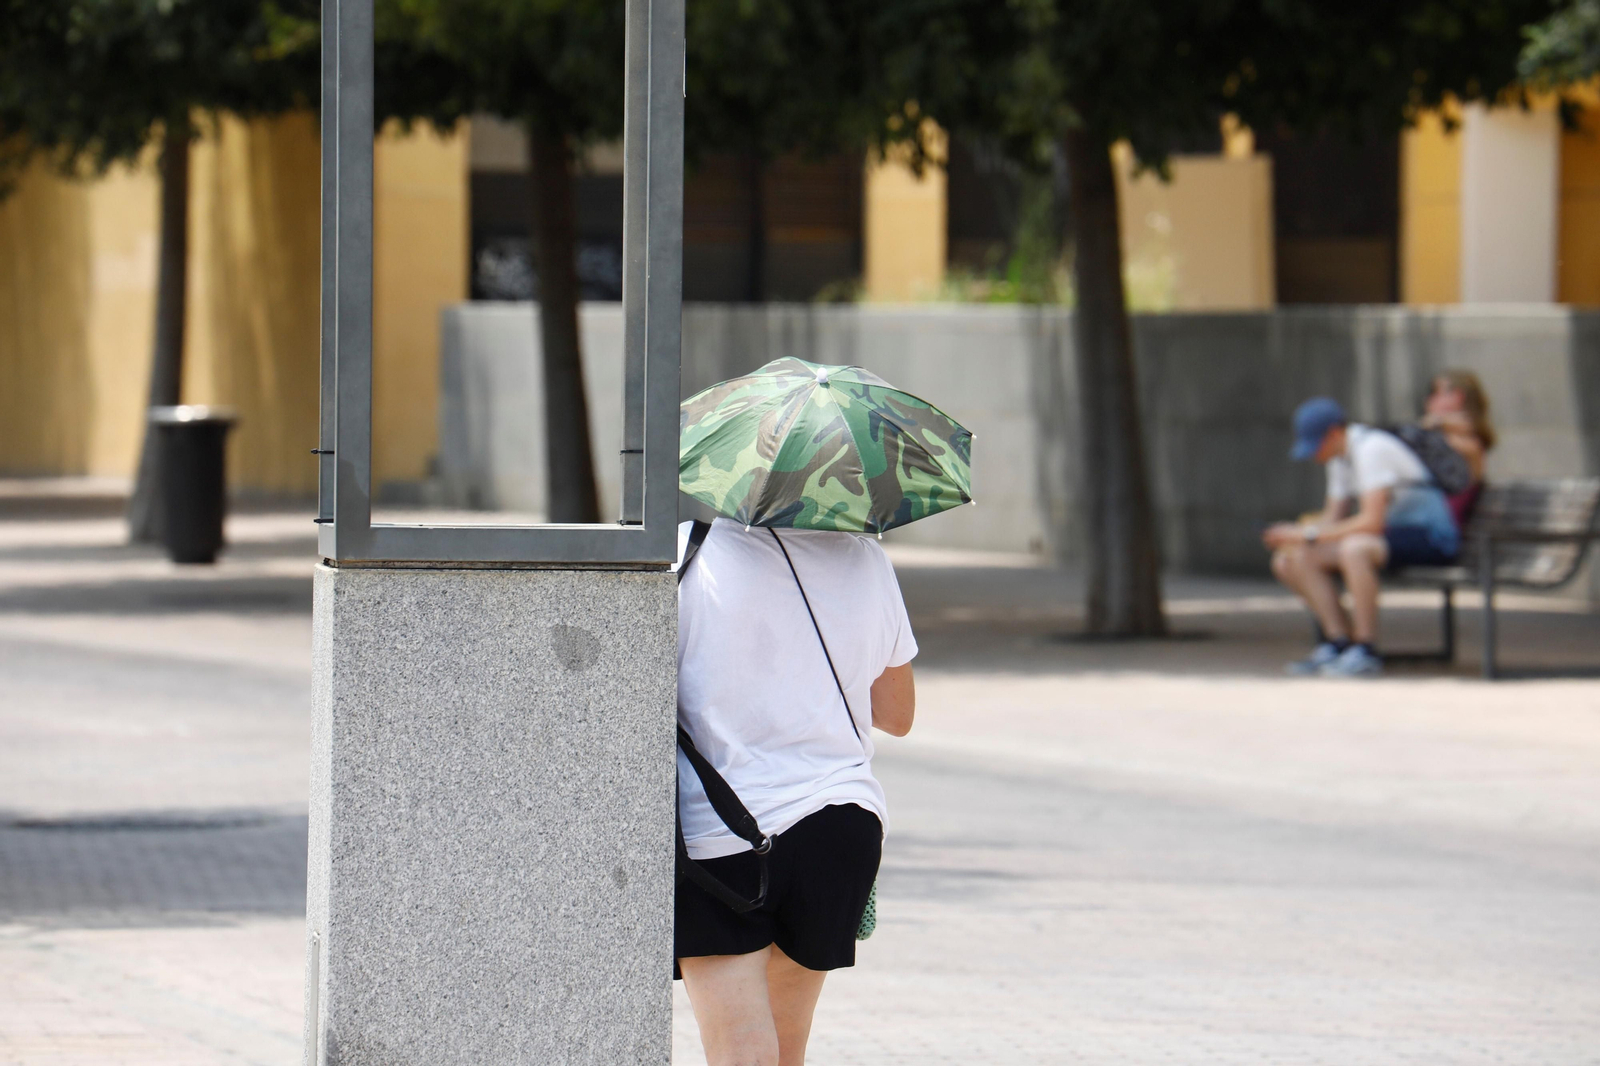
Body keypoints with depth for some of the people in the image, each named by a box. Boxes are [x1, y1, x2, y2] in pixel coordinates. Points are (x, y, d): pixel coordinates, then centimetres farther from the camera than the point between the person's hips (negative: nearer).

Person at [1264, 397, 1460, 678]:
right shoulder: (1339, 457, 10)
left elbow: (1372, 522, -26)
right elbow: (1333, 516, 14)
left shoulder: (1372, 448, -20)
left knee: (1354, 547, -39)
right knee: (1293, 558, -4)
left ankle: (1366, 651, -28)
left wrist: (1310, 535, -23)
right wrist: (1293, 532, -6)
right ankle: (1338, 641, -4)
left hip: (1430, 537, -9)